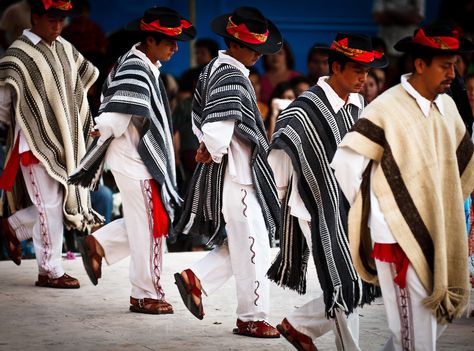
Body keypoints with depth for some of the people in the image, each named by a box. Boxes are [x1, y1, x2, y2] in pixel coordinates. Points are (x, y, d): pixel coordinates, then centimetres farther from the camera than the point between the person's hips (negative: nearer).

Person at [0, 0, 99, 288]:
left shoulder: (65, 49, 9)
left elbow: (88, 74, 24)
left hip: (65, 142, 7)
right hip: (36, 143, -7)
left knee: (66, 200, 9)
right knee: (50, 205, -4)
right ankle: (50, 271, 6)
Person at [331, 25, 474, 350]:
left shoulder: (447, 107, 6)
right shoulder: (387, 110, -16)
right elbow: (346, 163, -16)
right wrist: (369, 212, -6)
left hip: (437, 235, 7)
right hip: (400, 238, -7)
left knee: (441, 316, 13)